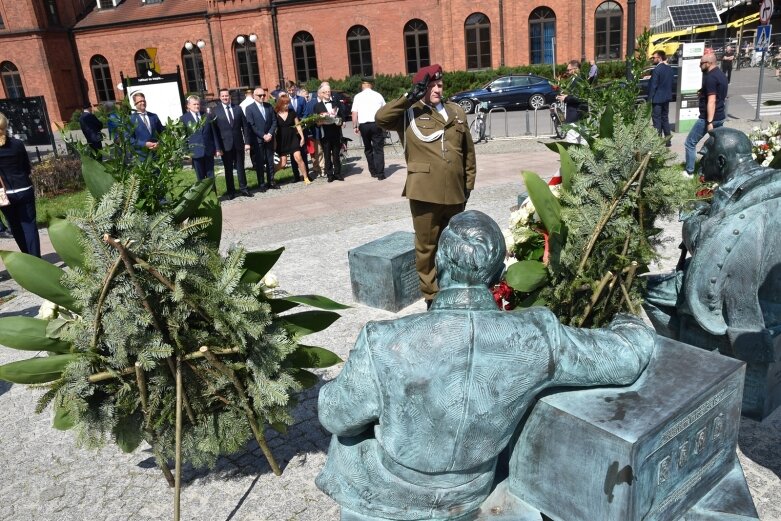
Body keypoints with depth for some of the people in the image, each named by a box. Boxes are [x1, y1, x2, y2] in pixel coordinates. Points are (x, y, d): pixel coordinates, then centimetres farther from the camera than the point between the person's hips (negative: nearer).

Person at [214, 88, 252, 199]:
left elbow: (245, 126, 6)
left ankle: (243, 188, 19)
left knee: (240, 167, 9)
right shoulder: (215, 111, -1)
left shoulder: (238, 109, 6)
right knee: (228, 169, 6)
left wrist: (247, 142, -1)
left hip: (238, 143, 2)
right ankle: (231, 191, 14)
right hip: (225, 145, -2)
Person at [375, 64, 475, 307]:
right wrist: (410, 97, -17)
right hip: (425, 192, -4)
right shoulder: (409, 113, 1)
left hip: (455, 192, 4)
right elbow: (380, 118, -18)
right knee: (427, 246, 5)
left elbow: (468, 151, 16)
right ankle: (431, 294, 19)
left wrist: (468, 183, 13)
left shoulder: (457, 112, 13)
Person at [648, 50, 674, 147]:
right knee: (665, 118, 14)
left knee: (657, 119, -3)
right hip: (667, 97, 8)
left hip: (657, 98, -8)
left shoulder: (657, 69, -16)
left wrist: (649, 98, -12)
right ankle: (667, 140, 18)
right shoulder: (670, 69, 9)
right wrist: (669, 94, 18)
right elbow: (671, 83, 13)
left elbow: (653, 85, -16)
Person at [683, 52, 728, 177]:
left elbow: (711, 101, -24)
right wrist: (703, 93, 16)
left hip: (708, 117, -9)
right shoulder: (721, 74, 13)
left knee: (690, 143, 1)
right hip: (720, 116, 9)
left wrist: (709, 122, -26)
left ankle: (689, 172, 5)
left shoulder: (710, 77, -17)